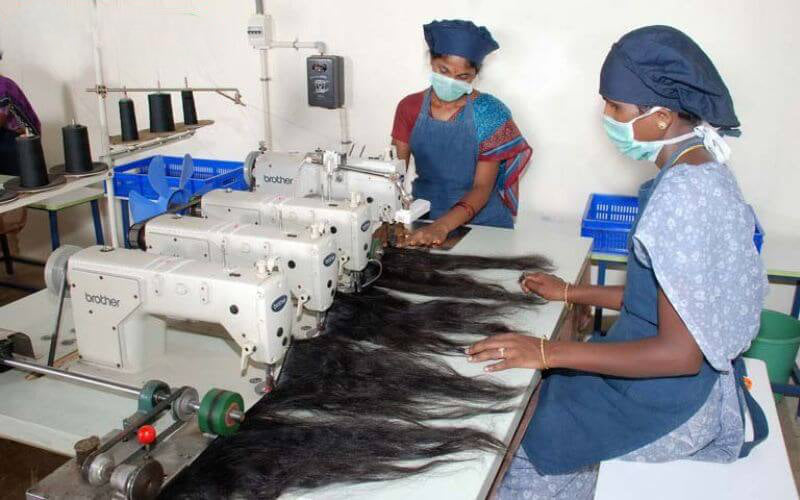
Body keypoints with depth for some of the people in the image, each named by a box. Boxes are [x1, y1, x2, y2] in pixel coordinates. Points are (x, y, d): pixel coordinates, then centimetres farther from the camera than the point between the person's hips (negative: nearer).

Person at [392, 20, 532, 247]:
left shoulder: (489, 114, -6)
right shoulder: (409, 107, 3)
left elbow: (482, 187, -10)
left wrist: (442, 226, -26)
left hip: (482, 222, -1)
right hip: (423, 216, 1)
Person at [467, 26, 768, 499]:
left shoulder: (685, 194, -28)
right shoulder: (699, 172, 2)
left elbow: (679, 353, -27)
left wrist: (550, 352, -27)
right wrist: (572, 293, 13)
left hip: (669, 400, -8)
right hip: (678, 382, 8)